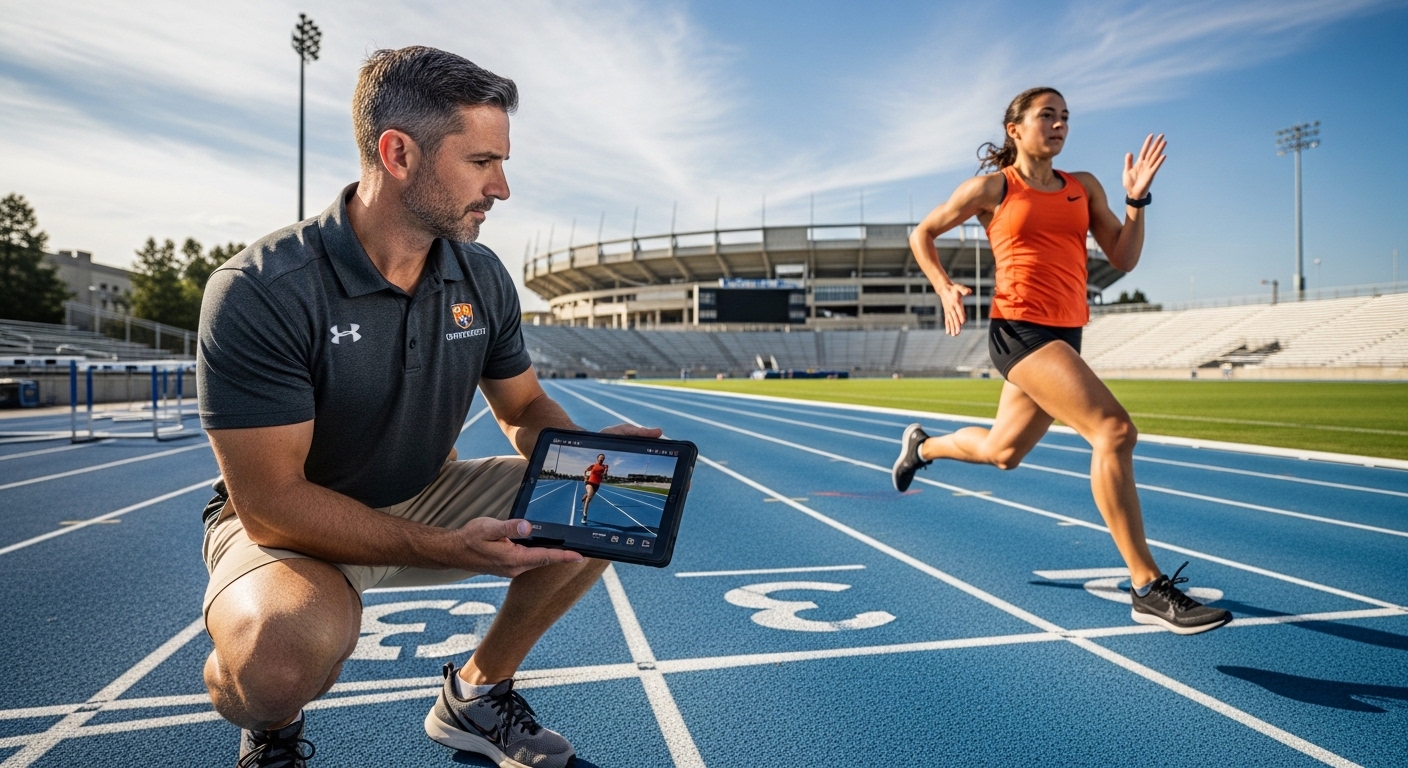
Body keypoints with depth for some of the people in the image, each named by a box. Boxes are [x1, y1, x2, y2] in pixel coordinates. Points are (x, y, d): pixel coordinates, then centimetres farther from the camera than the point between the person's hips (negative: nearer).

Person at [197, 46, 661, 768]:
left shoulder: (482, 277, -6)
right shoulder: (259, 291, -24)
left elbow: (525, 411, 4)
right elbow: (270, 498, -26)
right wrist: (447, 548, -36)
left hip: (427, 498, 6)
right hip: (286, 521, -5)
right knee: (289, 647, -39)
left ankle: (476, 692, 10)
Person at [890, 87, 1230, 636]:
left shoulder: (1083, 188, 15)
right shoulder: (992, 187, 1)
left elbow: (1124, 258, 10)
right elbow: (922, 235, 9)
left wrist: (1137, 199, -3)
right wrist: (945, 289, -5)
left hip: (1066, 336, 7)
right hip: (1020, 329, -7)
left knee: (1002, 453, 18)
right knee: (1114, 430, -22)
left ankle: (922, 446, 49)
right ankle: (1148, 589, -18)